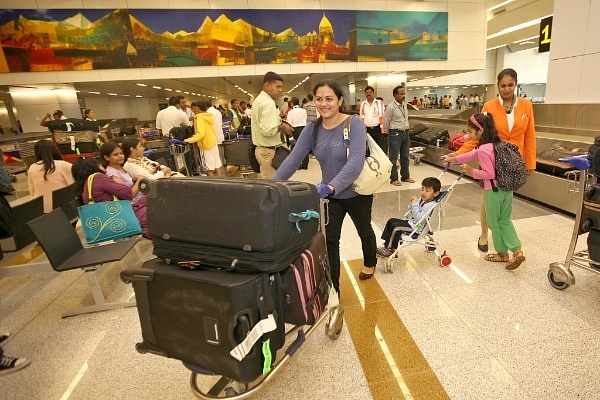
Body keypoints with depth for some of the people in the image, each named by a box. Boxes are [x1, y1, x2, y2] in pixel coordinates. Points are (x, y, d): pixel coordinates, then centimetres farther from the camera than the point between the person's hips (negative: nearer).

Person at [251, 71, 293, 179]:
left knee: (266, 181, 15)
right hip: (269, 150, -10)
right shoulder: (268, 103, -17)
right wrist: (282, 127, -11)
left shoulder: (259, 100, 14)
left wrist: (278, 121, 12)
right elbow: (267, 130, -26)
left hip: (261, 148, 10)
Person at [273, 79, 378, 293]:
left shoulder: (354, 124, -23)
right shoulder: (312, 129, -9)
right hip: (330, 195, 3)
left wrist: (331, 186, -51)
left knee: (364, 230, 23)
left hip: (357, 192, -2)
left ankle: (370, 263, 54)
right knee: (329, 240, -1)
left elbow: (356, 162, -36)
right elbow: (293, 160, -15)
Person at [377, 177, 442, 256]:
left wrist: (415, 204, -28)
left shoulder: (431, 206, -26)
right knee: (391, 221, 9)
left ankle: (390, 249, -2)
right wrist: (412, 203, -9)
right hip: (412, 222, 10)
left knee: (395, 226, -17)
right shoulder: (422, 199, 2)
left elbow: (418, 218, -31)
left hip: (417, 228, -10)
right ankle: (387, 243, 11)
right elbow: (411, 210, 12)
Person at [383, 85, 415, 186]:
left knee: (405, 157, 15)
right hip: (395, 134, -7)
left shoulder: (404, 105, 7)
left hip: (406, 133, 7)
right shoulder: (391, 107, -15)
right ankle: (394, 179, 10)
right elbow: (385, 121, -9)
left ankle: (405, 176, 27)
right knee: (394, 158, 1)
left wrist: (406, 130, 17)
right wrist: (389, 133, 0)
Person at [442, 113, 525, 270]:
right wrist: (454, 159, 28)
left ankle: (503, 254, 24)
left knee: (494, 223, 10)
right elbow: (474, 154, 20)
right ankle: (517, 251, 8)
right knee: (505, 221, 16)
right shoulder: (496, 144, 8)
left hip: (494, 191, -8)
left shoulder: (483, 149, -21)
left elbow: (490, 174, -22)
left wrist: (471, 171, -9)